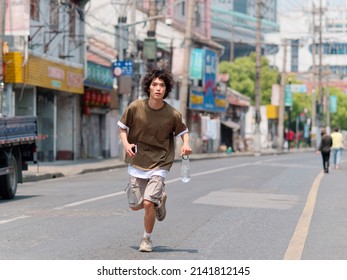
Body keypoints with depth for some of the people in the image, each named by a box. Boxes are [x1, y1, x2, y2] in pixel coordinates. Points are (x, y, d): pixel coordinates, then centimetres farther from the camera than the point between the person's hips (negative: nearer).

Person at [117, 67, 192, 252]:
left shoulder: (172, 114, -10)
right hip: (136, 163, 2)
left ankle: (147, 239, 9)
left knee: (148, 203, -16)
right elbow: (122, 128, 5)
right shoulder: (135, 108, -9)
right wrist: (126, 144, -13)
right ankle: (159, 198, 41)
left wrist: (186, 145, -16)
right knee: (135, 206, 7)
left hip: (159, 165, -2)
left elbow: (183, 132, 6)